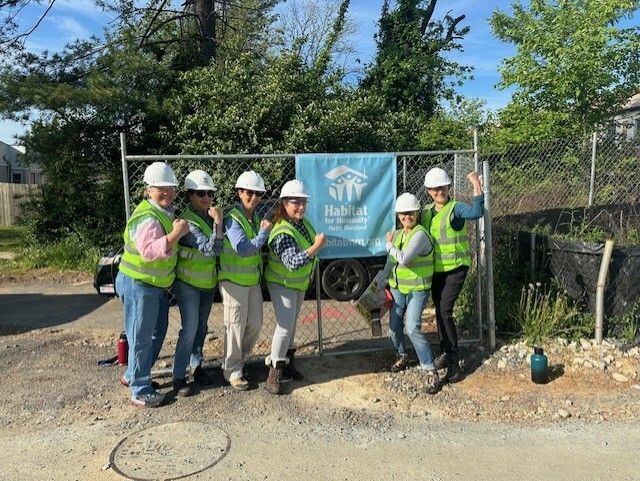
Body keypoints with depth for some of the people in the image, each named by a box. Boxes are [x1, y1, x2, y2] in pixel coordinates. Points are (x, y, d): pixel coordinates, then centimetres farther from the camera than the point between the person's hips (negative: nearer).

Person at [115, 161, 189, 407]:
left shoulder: (166, 212, 9)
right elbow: (149, 251, -36)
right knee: (141, 338, 1)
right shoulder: (147, 217, -23)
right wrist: (176, 233, -36)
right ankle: (140, 392, 15)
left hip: (156, 286, 10)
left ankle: (133, 375, 38)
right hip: (139, 286, -10)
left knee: (158, 332, 21)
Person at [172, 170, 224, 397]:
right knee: (190, 329, -7)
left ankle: (197, 365, 32)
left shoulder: (209, 217, 2)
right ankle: (178, 378, 4)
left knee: (201, 327, 16)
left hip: (208, 282, 7)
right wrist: (217, 224, -39)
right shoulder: (188, 222, -22)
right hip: (188, 283, -7)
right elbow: (211, 250, -31)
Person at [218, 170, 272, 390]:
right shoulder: (232, 219, -16)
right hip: (234, 281, -8)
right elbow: (243, 249, -27)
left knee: (255, 324, 13)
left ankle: (236, 360, 33)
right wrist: (264, 232, -20)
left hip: (253, 280, 8)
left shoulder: (256, 218, 9)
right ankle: (232, 371, 18)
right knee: (236, 327, 2)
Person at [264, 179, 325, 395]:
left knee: (292, 324, 18)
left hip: (300, 282, 9)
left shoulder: (302, 222, -4)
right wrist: (317, 246, -38)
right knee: (285, 325, -15)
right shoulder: (283, 233, -32)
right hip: (282, 284, -9)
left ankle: (286, 363, 34)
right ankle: (274, 374, -2)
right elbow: (293, 262, -43)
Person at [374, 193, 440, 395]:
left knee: (413, 328, -19)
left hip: (417, 290, -7)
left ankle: (430, 371, -9)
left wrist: (389, 245, -14)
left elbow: (404, 258, -31)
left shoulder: (420, 234, -17)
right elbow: (389, 265, 13)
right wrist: (377, 287, 13)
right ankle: (402, 356, 40)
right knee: (394, 328, 13)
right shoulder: (396, 234, 6)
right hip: (397, 289, 7)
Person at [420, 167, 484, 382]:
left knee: (445, 310, -14)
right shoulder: (426, 212, 8)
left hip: (455, 268, -7)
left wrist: (477, 186, -37)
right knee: (439, 311, 14)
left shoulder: (455, 208, -11)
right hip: (435, 269, 7)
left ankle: (454, 362, -3)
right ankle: (446, 351, 31)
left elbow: (477, 212, -32)